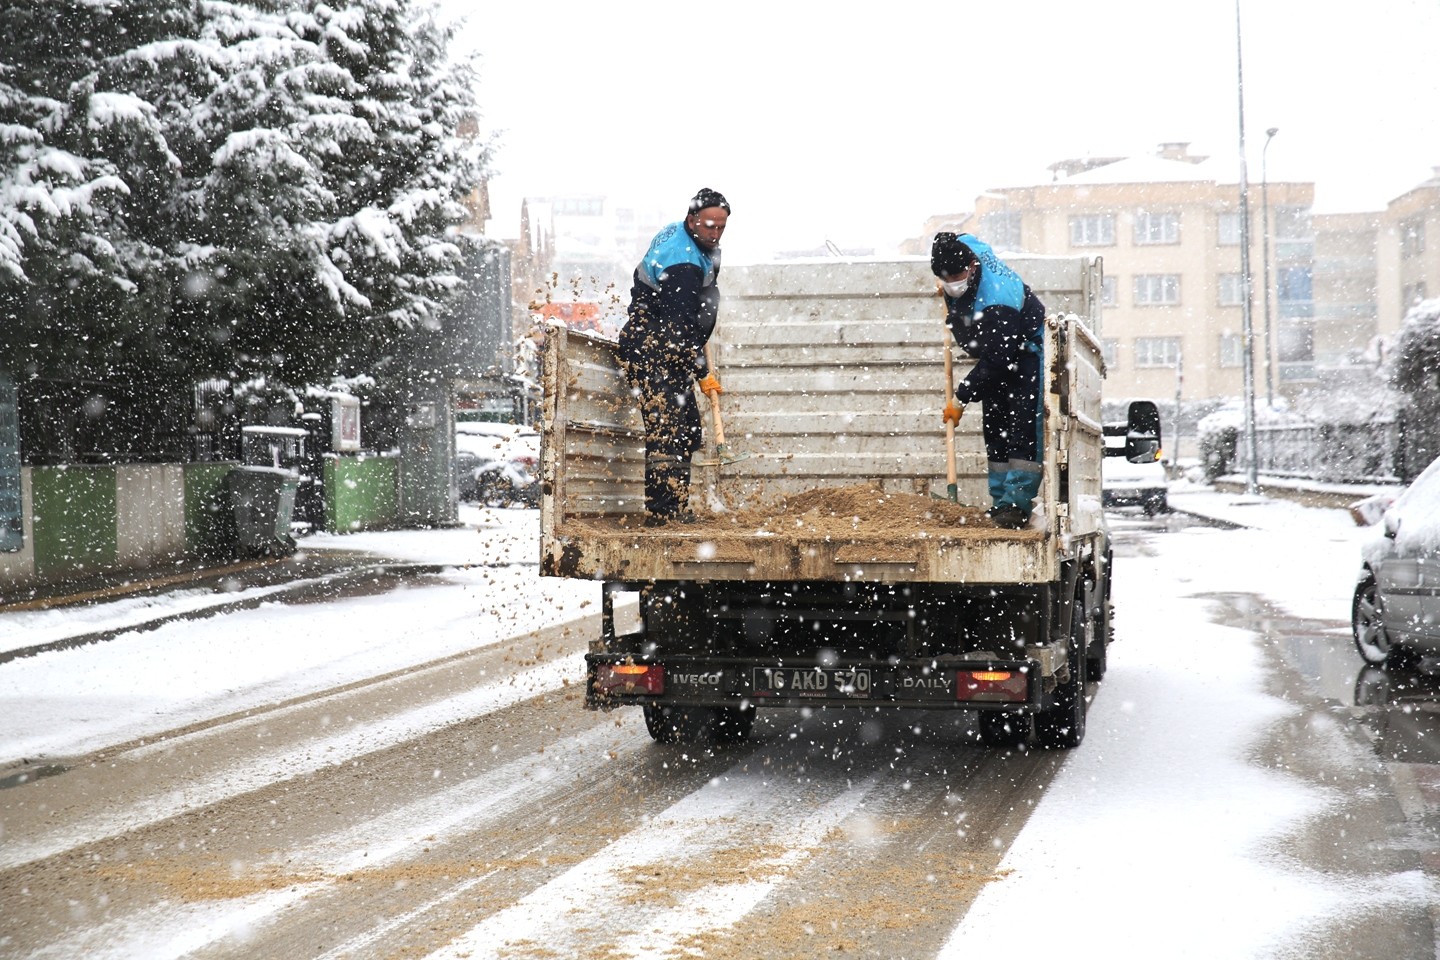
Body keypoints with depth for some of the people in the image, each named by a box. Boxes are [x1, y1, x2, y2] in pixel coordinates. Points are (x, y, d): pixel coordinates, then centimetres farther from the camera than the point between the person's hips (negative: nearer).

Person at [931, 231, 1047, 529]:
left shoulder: (997, 301, -38)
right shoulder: (963, 244, -14)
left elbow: (993, 361, -34)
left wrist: (961, 398, -28)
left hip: (1027, 353, -9)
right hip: (994, 354, 9)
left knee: (1022, 426, -17)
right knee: (993, 428, 6)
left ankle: (1017, 502, -20)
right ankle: (1000, 500, 8)